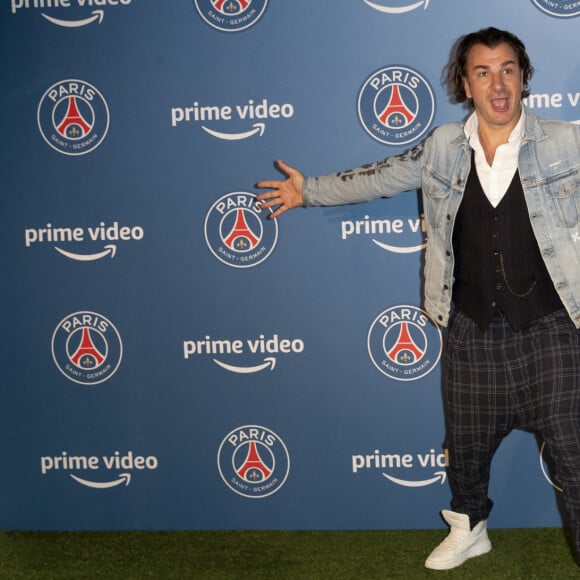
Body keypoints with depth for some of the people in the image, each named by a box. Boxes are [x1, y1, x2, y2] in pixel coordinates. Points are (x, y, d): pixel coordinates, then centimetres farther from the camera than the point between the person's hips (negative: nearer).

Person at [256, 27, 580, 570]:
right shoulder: (443, 149, 2)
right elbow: (377, 178, 14)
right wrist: (310, 190, 20)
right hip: (472, 330, 3)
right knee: (466, 443, 19)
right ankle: (469, 530, 46)